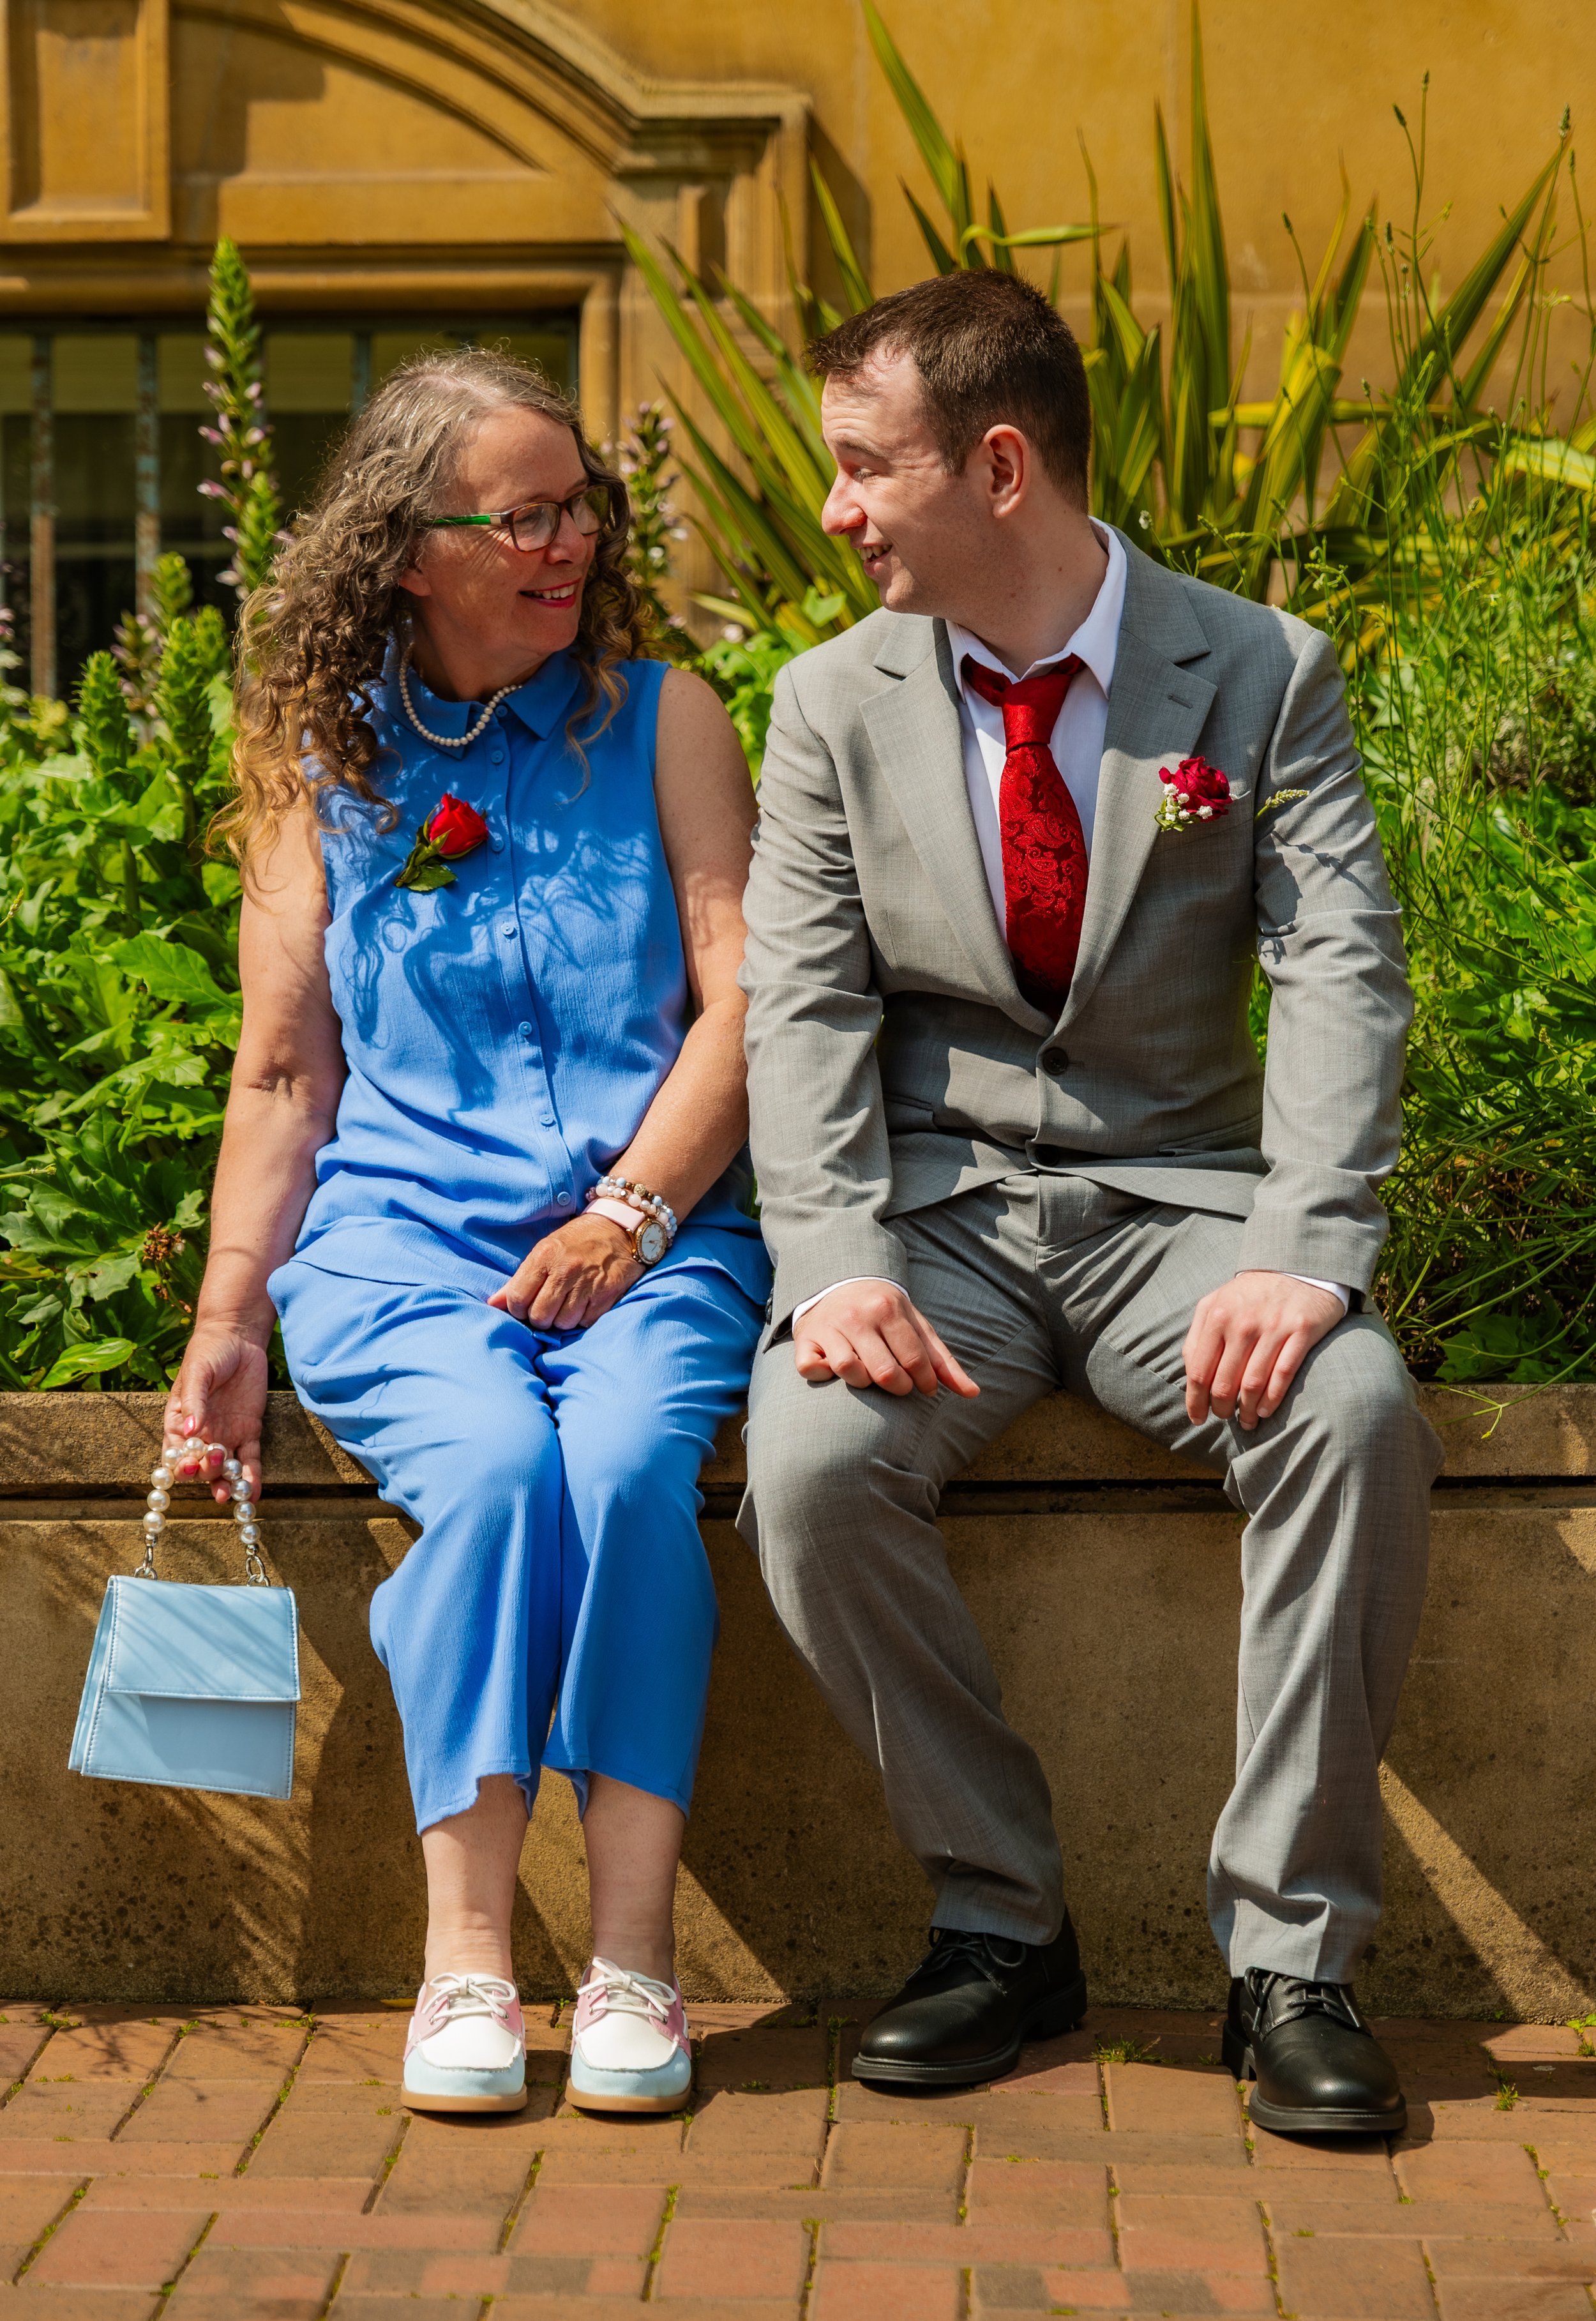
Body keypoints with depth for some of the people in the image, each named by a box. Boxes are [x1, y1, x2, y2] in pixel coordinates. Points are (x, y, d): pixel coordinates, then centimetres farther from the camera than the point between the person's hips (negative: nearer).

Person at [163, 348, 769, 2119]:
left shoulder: (661, 717, 11)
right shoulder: (321, 759, 13)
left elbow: (742, 1001, 2)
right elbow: (284, 1071, 13)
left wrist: (628, 1214, -11)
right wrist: (226, 1323, 3)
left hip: (647, 1225, 0)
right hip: (397, 1237, 0)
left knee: (628, 1459, -31)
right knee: (492, 1465, -31)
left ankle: (630, 1955, -27)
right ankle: (467, 1959, -27)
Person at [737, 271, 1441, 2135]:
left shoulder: (1261, 674, 0)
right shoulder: (836, 703, 6)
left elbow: (1343, 975, -9)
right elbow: (802, 1007, -2)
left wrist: (1300, 1254, -26)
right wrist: (840, 1265, -20)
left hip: (1174, 1201, -1)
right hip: (937, 1202, 1)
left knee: (1357, 1416, -31)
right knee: (812, 1460, -29)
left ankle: (1289, 1956, -19)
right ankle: (1000, 1923, -9)